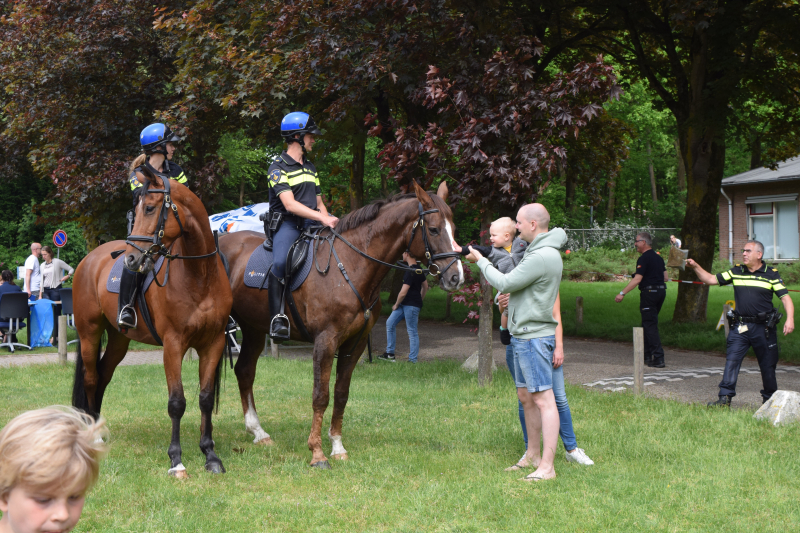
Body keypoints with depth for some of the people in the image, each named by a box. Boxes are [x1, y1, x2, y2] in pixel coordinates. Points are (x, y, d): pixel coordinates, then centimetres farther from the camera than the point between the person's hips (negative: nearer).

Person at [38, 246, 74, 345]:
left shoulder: (57, 262, -1)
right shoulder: (42, 265, 13)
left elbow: (71, 269, 6)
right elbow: (42, 281, 15)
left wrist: (66, 276, -11)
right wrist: (40, 295, 10)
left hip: (55, 289, -4)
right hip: (45, 291, 4)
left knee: (56, 313, -4)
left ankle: (55, 335, -3)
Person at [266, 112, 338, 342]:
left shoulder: (310, 168, 22)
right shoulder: (278, 167, -4)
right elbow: (289, 204, -17)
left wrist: (327, 221, 3)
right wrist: (322, 218, -24)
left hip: (311, 224, 8)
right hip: (287, 224, -8)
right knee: (280, 263, -33)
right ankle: (277, 318, -29)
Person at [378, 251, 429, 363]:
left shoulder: (410, 272, -20)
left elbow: (403, 292, -20)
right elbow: (425, 286, 21)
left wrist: (396, 305, -6)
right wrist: (419, 300, 25)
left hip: (411, 305, -10)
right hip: (405, 304, 10)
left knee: (412, 331, -3)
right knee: (390, 323, 11)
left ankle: (413, 359, 2)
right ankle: (390, 353, 15)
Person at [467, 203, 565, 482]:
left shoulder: (543, 256, -19)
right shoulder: (537, 251, 14)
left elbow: (505, 284, -15)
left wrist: (481, 261, -3)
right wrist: (486, 254, 10)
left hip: (534, 337, -11)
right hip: (523, 335, 11)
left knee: (543, 399, -10)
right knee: (525, 396, 16)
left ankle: (547, 467, -11)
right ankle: (533, 455, 26)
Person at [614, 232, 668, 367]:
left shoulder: (644, 258, -13)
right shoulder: (658, 258, 13)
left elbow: (637, 280, -20)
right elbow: (665, 278, 16)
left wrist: (622, 293, -19)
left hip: (649, 292, -9)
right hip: (661, 291, 9)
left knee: (650, 326, -7)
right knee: (648, 324, 18)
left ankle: (658, 359, -12)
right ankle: (647, 356, 22)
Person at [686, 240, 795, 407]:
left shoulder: (771, 274, -1)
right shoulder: (736, 272, 8)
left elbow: (785, 298, -4)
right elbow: (711, 279, 10)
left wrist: (790, 319, -18)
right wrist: (695, 267, -3)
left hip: (764, 327, -2)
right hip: (740, 327, 2)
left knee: (768, 365, 8)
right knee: (731, 361, -8)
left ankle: (769, 400, 23)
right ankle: (725, 398, -9)